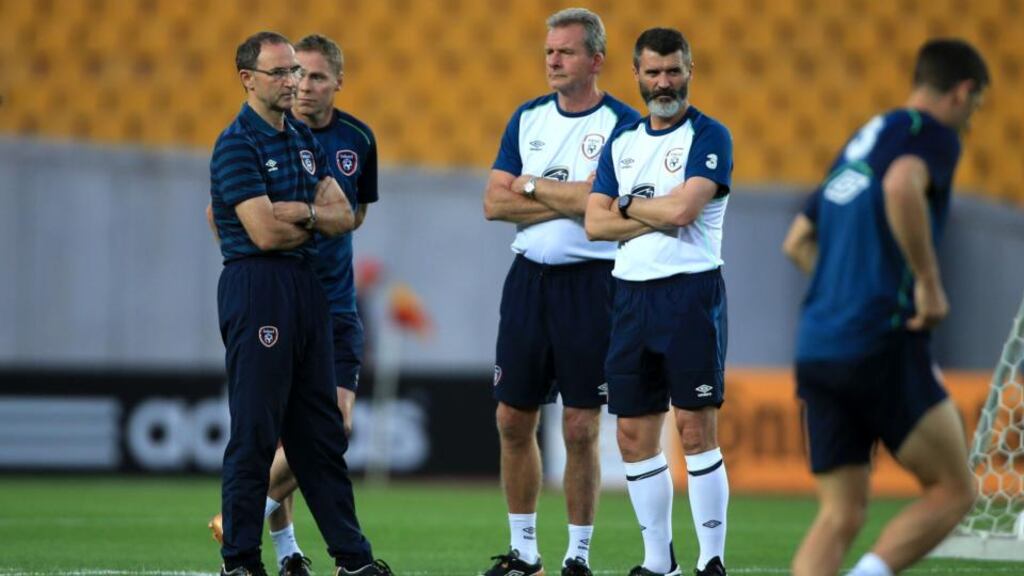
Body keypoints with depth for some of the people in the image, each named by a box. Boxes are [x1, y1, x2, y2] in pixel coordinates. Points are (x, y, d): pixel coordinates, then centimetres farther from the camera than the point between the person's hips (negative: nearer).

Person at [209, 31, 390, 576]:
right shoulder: (236, 144, -9)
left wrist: (298, 212, -9)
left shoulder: (303, 138, 16)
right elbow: (265, 233, -17)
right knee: (254, 432, -6)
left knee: (321, 429, 11)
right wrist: (316, 217, 1)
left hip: (308, 286, 8)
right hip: (256, 288, -8)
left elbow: (345, 217, 10)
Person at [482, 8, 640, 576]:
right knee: (513, 419, 7)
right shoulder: (528, 117, 10)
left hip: (589, 281, -5)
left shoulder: (621, 123, -6)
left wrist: (531, 185, -6)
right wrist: (568, 201, -9)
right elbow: (495, 203, 3)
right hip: (528, 276, 5)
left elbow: (599, 202, -19)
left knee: (580, 428, -2)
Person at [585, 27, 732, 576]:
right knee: (635, 436, 6)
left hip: (691, 292, -6)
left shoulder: (708, 137, -3)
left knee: (696, 429, -8)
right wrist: (659, 217, -6)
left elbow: (682, 208, -17)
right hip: (632, 297, 6)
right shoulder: (622, 142, 15)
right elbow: (596, 222, 6)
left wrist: (629, 205, 0)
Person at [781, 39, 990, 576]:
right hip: (881, 344, -8)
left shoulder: (859, 143, 23)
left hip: (816, 349, 8)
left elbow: (798, 242, 29)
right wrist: (929, 283, -19)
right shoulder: (932, 133, -2)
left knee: (840, 515, 7)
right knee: (954, 490, 3)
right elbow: (901, 185, -26)